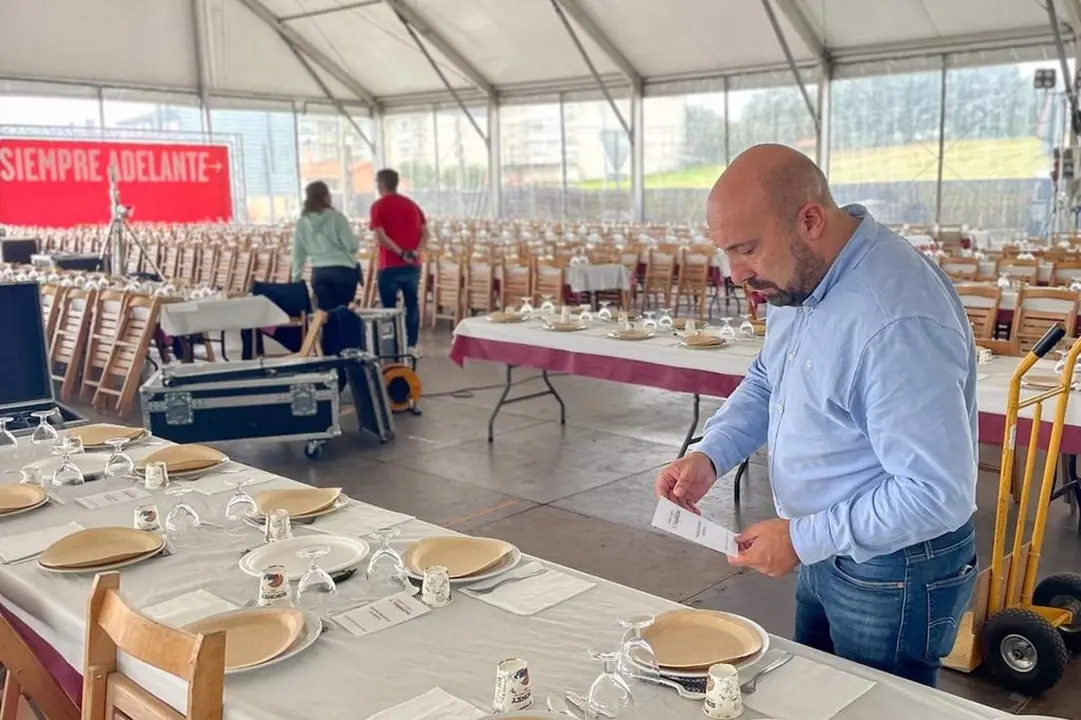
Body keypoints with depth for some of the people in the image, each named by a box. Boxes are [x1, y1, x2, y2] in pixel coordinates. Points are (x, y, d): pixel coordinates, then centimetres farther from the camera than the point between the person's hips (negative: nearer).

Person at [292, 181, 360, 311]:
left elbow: (298, 253, 8)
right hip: (343, 271, -3)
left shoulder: (302, 222, 4)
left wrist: (296, 278, 18)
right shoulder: (336, 217, -8)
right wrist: (355, 239, 12)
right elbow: (352, 246, -10)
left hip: (319, 273, 3)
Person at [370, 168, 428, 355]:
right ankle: (411, 346, 12)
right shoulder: (412, 204, 11)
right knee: (412, 305, 11)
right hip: (412, 265, 5)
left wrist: (401, 253, -14)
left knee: (389, 308, 4)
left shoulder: (379, 206, -5)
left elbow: (380, 236, -17)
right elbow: (425, 233, 2)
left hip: (390, 266, -4)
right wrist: (415, 253, -8)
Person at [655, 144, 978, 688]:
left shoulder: (898, 322, -33)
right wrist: (711, 454, -5)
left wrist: (803, 539, -24)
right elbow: (766, 381, 11)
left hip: (894, 568, -8)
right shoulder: (800, 276, -3)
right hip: (826, 549, 8)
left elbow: (936, 494, -30)